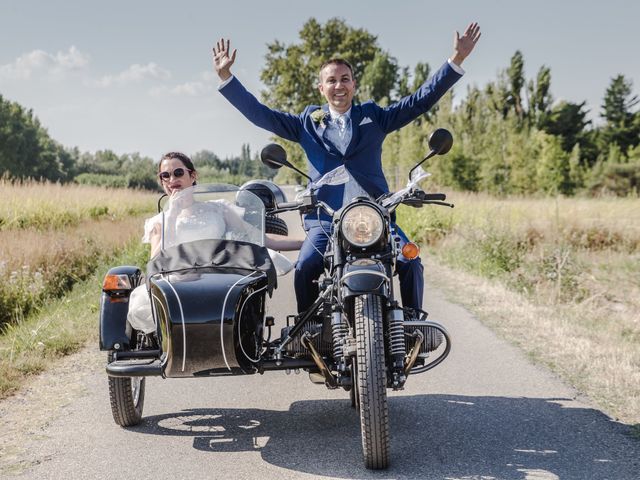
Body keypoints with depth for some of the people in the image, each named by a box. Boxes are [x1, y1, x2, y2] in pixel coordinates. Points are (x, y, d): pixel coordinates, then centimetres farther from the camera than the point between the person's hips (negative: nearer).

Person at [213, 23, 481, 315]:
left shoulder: (373, 116, 13)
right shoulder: (307, 122, 13)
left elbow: (420, 100, 8)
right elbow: (260, 114, 10)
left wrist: (456, 60, 1)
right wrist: (225, 77, 3)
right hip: (324, 220, 0)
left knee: (411, 262, -19)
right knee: (304, 269, -25)